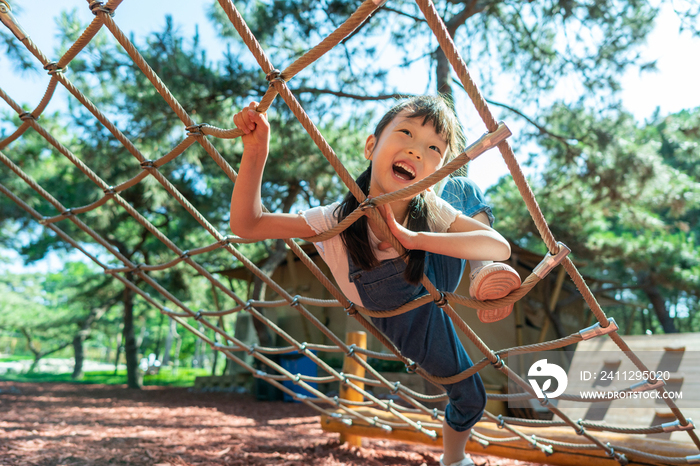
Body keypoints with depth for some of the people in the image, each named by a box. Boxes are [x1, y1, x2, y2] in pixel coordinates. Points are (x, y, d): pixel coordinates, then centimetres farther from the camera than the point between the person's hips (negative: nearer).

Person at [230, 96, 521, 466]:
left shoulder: (430, 208, -28)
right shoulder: (336, 221, -34)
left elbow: (501, 247, -33)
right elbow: (247, 224, -31)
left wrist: (417, 239, -47)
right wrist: (255, 152, -45)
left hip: (437, 275, 2)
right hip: (415, 318, -2)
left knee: (464, 190, -6)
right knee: (469, 395, 11)